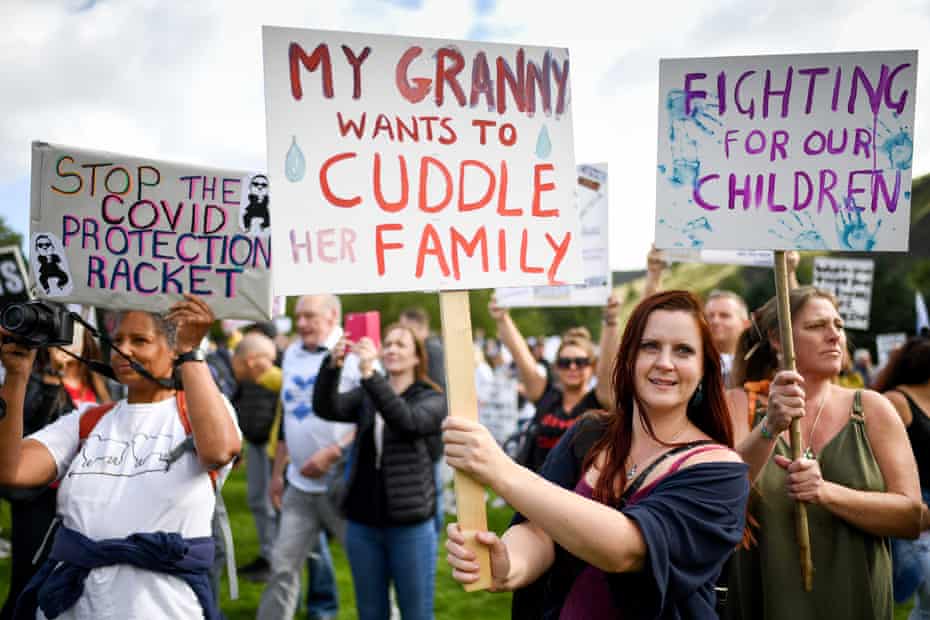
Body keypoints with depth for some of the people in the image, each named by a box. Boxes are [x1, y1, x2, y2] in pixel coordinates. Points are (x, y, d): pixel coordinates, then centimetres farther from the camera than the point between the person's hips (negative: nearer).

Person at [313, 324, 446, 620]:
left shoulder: (432, 399, -2)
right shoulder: (365, 396, 9)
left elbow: (407, 420, -23)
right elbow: (326, 407, -9)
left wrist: (369, 373, -33)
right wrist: (333, 365, -27)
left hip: (411, 525, -3)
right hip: (362, 523, 4)